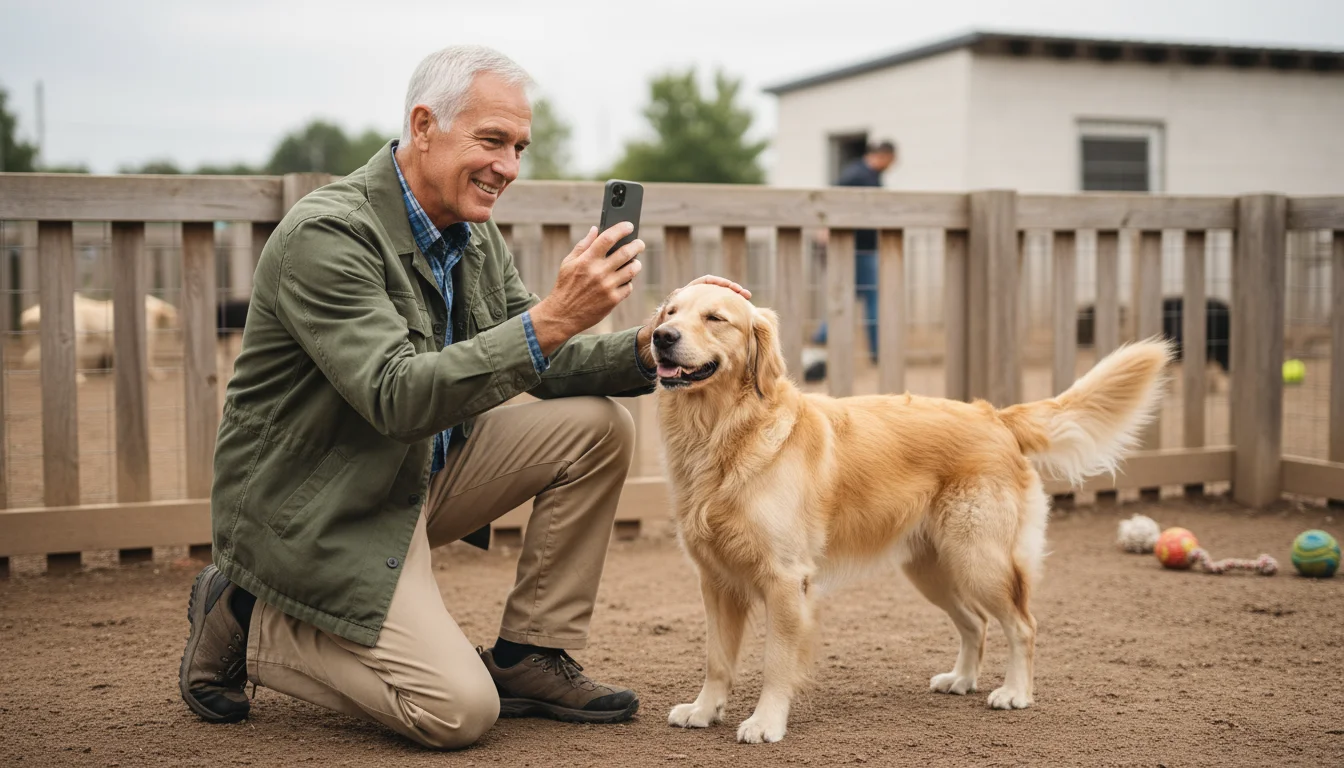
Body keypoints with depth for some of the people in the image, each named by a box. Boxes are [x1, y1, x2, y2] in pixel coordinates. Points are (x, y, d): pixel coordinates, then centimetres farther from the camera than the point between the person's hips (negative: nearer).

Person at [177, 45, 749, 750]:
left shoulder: (473, 234, 3)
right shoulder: (326, 234, -24)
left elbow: (538, 366, 6)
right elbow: (397, 397, -33)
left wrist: (643, 349, -13)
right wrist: (552, 318, -40)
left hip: (424, 471, 9)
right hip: (317, 506, -8)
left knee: (598, 426, -4)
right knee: (459, 711, -19)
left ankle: (528, 657, 4)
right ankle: (250, 624, 3)